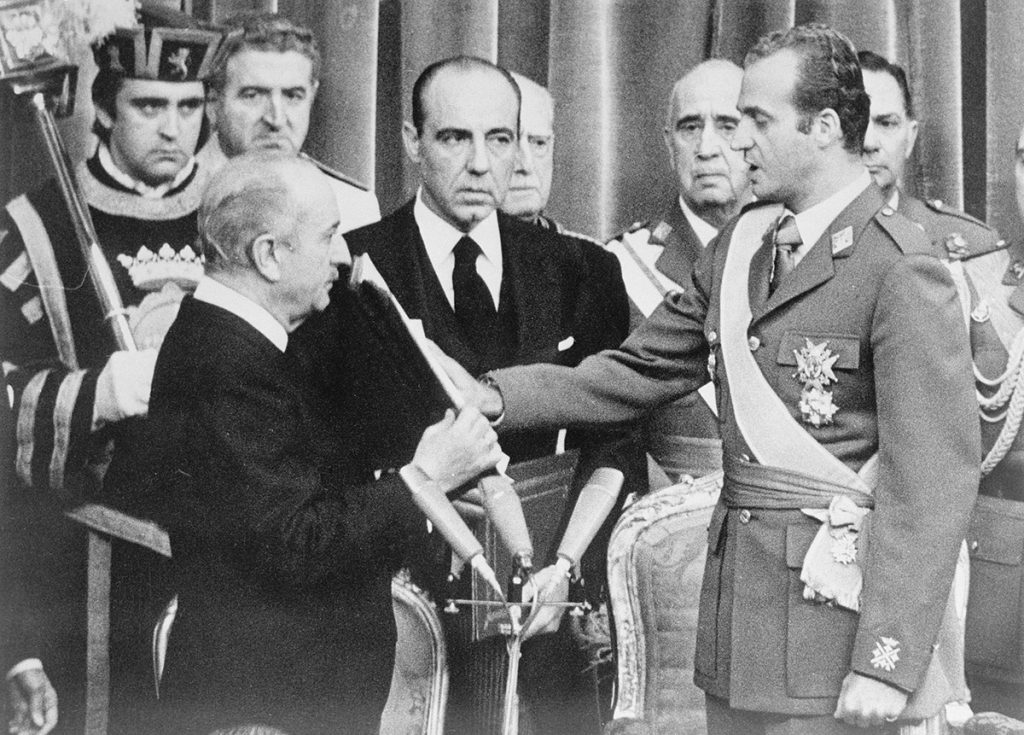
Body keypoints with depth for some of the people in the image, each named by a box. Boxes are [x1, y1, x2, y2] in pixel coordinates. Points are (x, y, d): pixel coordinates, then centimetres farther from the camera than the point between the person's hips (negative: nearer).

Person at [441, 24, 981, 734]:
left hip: (829, 615, -7)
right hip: (735, 615, 7)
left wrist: (886, 663, -19)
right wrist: (496, 397, 2)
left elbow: (933, 476, -16)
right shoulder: (738, 247, 11)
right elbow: (636, 371, 15)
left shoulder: (901, 269, -13)